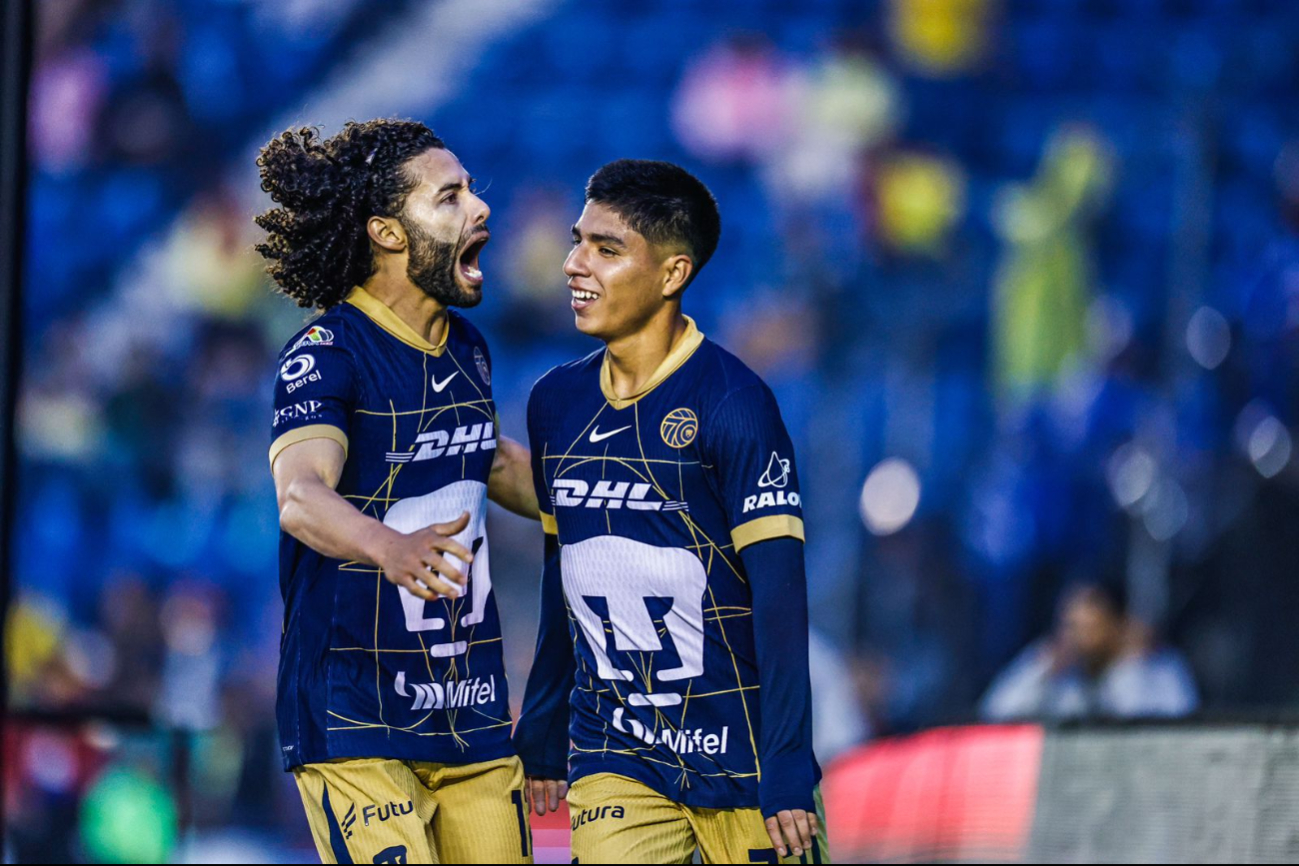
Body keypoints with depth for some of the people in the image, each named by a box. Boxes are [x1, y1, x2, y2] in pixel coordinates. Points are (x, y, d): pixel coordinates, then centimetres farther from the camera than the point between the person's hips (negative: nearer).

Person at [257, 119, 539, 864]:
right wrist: (390, 546, -51)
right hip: (355, 719, -7)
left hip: (473, 715, 7)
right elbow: (301, 494, -32)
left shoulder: (466, 350, 10)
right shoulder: (326, 356, -13)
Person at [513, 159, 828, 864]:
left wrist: (788, 773, -19)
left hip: (735, 752, -4)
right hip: (612, 763, 4)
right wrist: (543, 737, 20)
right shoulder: (556, 402, 7)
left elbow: (779, 591, -14)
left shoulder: (732, 403, -11)